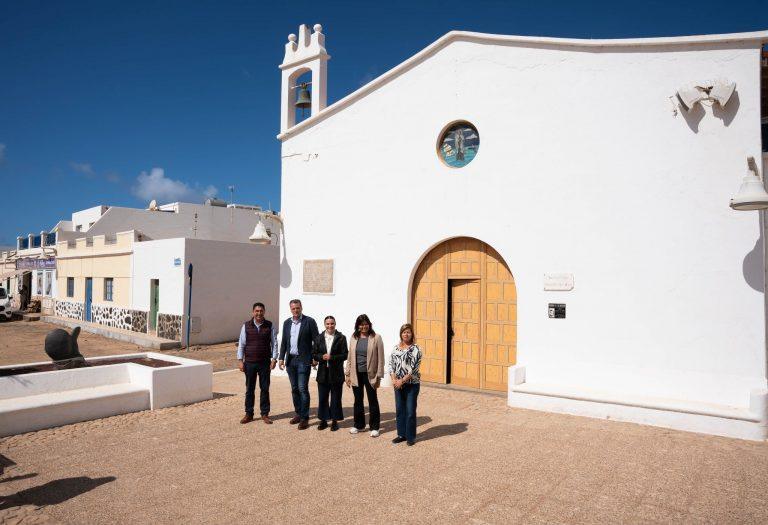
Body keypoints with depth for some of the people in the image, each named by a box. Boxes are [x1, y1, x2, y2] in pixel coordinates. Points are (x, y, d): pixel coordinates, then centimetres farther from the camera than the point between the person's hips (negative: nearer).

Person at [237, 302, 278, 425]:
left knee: (265, 389, 6)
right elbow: (241, 344, 3)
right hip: (249, 363, 1)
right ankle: (249, 414, 19)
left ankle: (265, 414, 16)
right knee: (249, 389, 8)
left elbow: (274, 343, 2)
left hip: (265, 363, 0)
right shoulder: (246, 326, 1)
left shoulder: (270, 326, 0)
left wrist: (274, 359, -5)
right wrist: (240, 360, -2)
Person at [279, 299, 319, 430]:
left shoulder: (309, 321, -5)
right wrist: (281, 358, 8)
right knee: (294, 389, 12)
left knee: (303, 389, -7)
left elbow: (316, 340, -5)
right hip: (290, 360, 5)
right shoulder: (287, 323, 10)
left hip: (303, 360, -5)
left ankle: (304, 418, 0)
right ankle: (298, 414, 24)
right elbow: (284, 342, 14)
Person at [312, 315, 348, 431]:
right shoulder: (319, 338, 7)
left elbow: (345, 355, -6)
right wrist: (322, 357, -13)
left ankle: (335, 421, 17)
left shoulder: (341, 338, -3)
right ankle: (323, 420, 22)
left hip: (336, 373, -3)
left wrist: (331, 357, -17)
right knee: (322, 398, 9)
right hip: (323, 373, 3)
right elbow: (314, 354, 7)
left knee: (336, 398, 6)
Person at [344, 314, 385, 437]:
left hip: (370, 374, -4)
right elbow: (350, 357, 9)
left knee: (373, 400, 6)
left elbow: (380, 358, -7)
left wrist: (379, 376, -9)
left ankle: (374, 427, 18)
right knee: (358, 400, 14)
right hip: (356, 374, 4)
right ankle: (359, 425, 29)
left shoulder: (376, 338, -7)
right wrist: (348, 374, 6)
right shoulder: (354, 338, 5)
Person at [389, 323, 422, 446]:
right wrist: (394, 379, -8)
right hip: (398, 384, 5)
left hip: (412, 384, -5)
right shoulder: (396, 348, 9)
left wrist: (402, 381, -16)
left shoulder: (415, 349, -8)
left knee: (410, 411, 1)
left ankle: (411, 437, 13)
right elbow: (391, 364, 6)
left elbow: (413, 368, -14)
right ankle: (401, 434, 25)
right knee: (399, 410, 12)